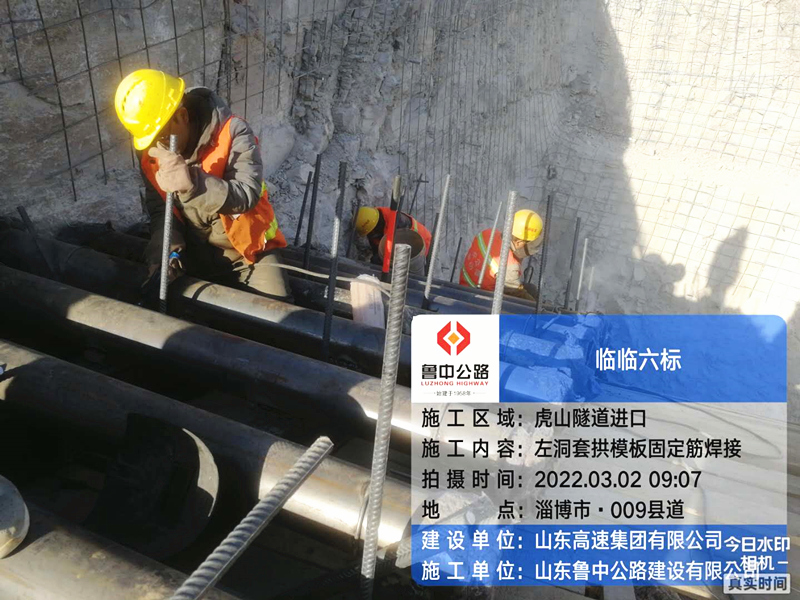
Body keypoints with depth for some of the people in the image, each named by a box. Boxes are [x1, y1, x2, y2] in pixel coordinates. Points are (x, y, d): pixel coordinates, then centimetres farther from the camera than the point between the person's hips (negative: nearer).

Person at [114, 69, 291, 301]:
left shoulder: (233, 134, -21)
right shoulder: (151, 153, -5)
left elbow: (247, 195, -30)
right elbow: (158, 209, -2)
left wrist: (193, 182, -44)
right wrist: (166, 249, -21)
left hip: (247, 251, -4)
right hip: (195, 255, 4)